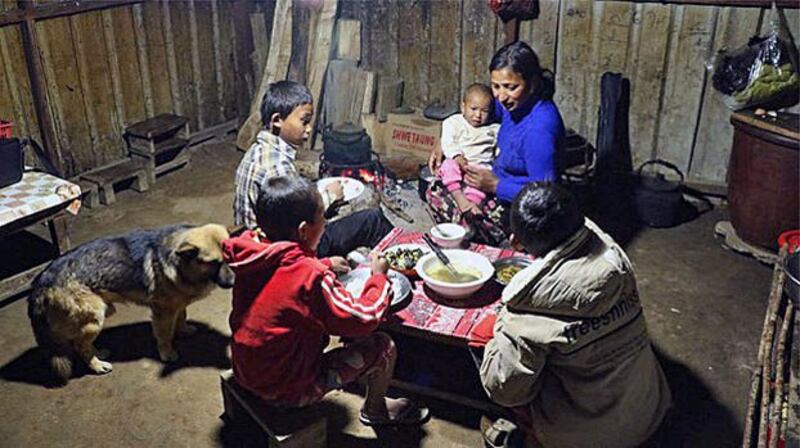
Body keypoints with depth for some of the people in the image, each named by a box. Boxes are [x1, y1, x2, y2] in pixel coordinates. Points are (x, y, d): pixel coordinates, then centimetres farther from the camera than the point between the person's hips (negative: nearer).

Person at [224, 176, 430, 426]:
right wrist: (379, 276, -7)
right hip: (288, 391, -8)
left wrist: (325, 265, 12)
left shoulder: (251, 253, -9)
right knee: (384, 347, -1)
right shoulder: (312, 277, -31)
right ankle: (375, 410, 27)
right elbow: (364, 319, -21)